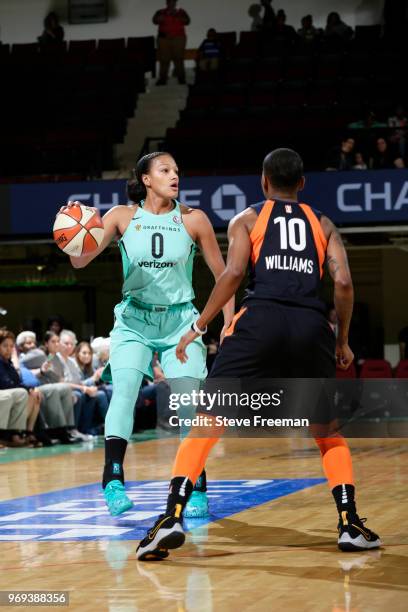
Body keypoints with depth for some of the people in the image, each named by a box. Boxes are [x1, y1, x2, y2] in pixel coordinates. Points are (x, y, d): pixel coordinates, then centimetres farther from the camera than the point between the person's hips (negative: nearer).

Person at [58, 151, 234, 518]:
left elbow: (222, 274, 4)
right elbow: (81, 261, -8)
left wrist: (230, 324, -2)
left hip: (180, 320, 0)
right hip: (134, 319, 0)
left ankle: (196, 487, 5)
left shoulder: (193, 219, -4)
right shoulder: (123, 216, -3)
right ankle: (114, 480, -22)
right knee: (124, 388, -21)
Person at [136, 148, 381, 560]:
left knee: (207, 420, 1)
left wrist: (198, 327, 5)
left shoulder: (247, 219, 17)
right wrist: (342, 341, 20)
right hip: (312, 325, 2)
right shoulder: (322, 224, 23)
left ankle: (172, 518, -14)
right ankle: (350, 523, 10)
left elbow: (233, 272, 0)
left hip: (261, 318, -2)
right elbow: (343, 282, 9)